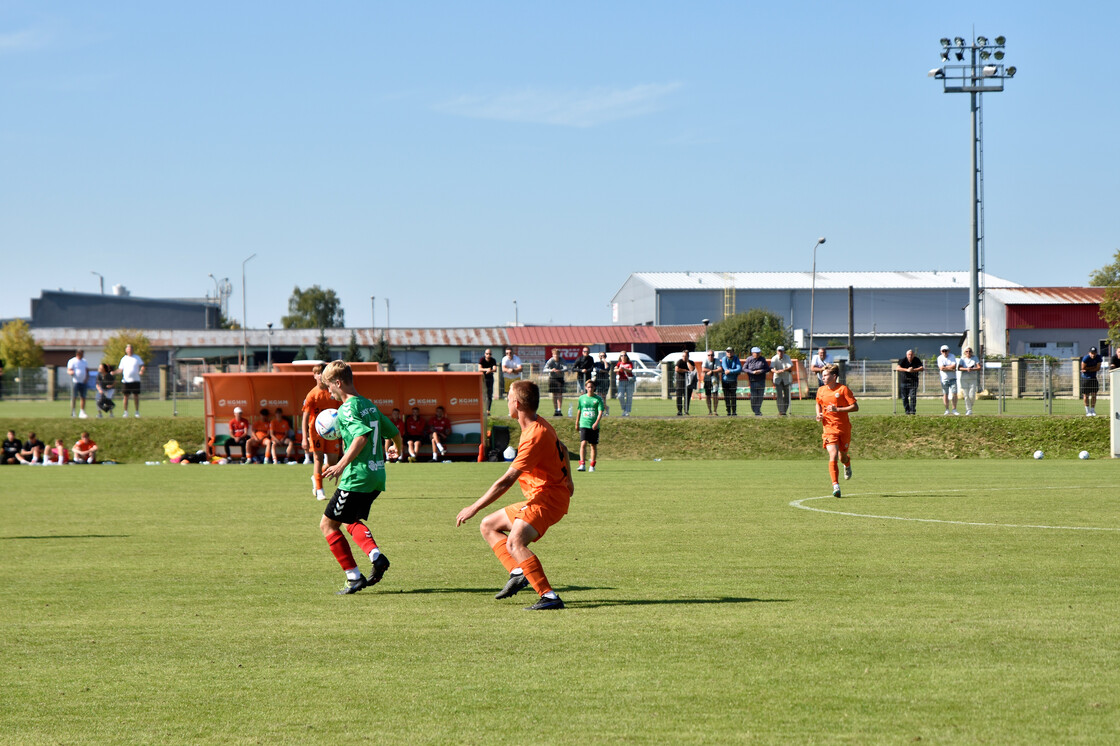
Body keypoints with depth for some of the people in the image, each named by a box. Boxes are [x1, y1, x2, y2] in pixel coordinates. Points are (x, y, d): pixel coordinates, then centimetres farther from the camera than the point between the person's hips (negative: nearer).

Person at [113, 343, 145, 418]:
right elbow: (120, 369, 11)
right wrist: (114, 372, -7)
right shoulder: (124, 359, 11)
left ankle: (137, 412, 6)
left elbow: (142, 366, 5)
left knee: (136, 396, -1)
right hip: (126, 380, 1)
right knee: (126, 396, -1)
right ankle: (125, 412, 4)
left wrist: (141, 371, -17)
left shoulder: (137, 357, 9)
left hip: (135, 380, -1)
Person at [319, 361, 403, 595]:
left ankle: (354, 577, -1)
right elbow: (393, 432, 23)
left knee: (327, 524, 3)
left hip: (356, 477, -9)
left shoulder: (347, 408, -12)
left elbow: (361, 436, -28)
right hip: (377, 476, 9)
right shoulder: (369, 405, 13)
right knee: (351, 521, 26)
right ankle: (376, 556, 2)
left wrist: (341, 465, -29)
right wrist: (400, 448, 45)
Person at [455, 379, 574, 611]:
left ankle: (549, 597, -34)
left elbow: (506, 481, -25)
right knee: (488, 526, 16)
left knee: (514, 543, -30)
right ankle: (518, 573, 2)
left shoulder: (535, 437, -24)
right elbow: (562, 450, 26)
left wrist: (474, 508, -21)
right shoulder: (541, 424, 7)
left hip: (548, 499, -11)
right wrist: (567, 480, 38)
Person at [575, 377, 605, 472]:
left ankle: (592, 465, 18)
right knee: (583, 443, -15)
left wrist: (597, 422, -22)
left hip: (594, 426, 0)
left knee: (593, 445, 6)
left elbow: (600, 412, -8)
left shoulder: (598, 399, 1)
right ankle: (582, 465, -19)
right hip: (584, 424, 0)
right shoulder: (582, 398, 7)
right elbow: (579, 411, 16)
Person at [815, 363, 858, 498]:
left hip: (844, 428, -2)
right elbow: (818, 404, 26)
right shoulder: (821, 391, 5)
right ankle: (836, 486, -18)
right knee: (833, 456, -17)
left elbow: (855, 407, -12)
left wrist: (837, 409, -21)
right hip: (829, 429, 2)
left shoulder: (843, 389, -10)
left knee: (842, 457, 13)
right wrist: (819, 415, 5)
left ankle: (847, 464, 52)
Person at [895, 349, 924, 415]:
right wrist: (907, 370, -30)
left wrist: (913, 370, -23)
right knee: (905, 397, 3)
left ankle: (913, 410, -11)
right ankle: (907, 410, 14)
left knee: (913, 396, -11)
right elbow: (897, 368, -18)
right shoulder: (903, 360, -6)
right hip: (904, 381, 1)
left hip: (913, 381, -1)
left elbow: (922, 368, -10)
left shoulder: (917, 360, -3)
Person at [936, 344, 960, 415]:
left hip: (952, 378, 0)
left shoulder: (952, 356, 1)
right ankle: (947, 409, 7)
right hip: (944, 379, 0)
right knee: (945, 394, 0)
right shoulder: (940, 358, 0)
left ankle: (954, 409, 1)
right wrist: (951, 369, -14)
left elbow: (954, 366, -12)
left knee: (954, 393, -5)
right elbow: (941, 368, -14)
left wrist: (945, 367, -13)